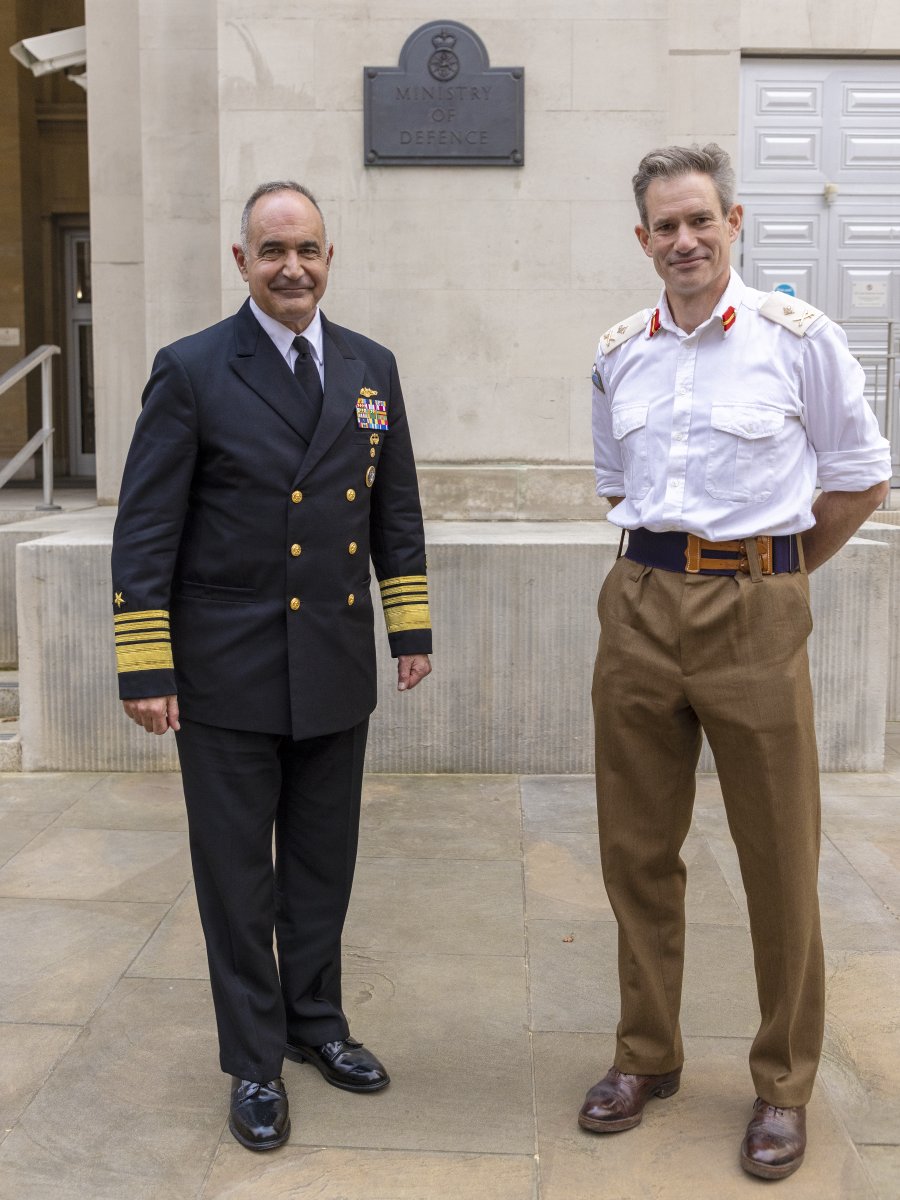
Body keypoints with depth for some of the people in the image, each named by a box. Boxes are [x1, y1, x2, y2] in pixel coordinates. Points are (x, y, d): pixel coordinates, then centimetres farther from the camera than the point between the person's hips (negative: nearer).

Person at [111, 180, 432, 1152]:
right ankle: (255, 1061, 25)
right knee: (239, 874, 8)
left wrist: (412, 628, 9)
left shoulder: (371, 368, 8)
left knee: (324, 864, 16)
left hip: (336, 668, 4)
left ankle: (315, 1022, 36)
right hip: (228, 671, -4)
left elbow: (396, 510, 13)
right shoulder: (191, 370, -6)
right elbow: (146, 531, -8)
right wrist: (144, 668, -11)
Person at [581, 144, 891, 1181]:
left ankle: (783, 1086, 23)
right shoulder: (619, 353, 9)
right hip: (639, 608, 4)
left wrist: (769, 573, 7)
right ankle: (647, 1055, 30)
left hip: (753, 610, -4)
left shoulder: (799, 336, -3)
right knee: (636, 849, 11)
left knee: (779, 860, 4)